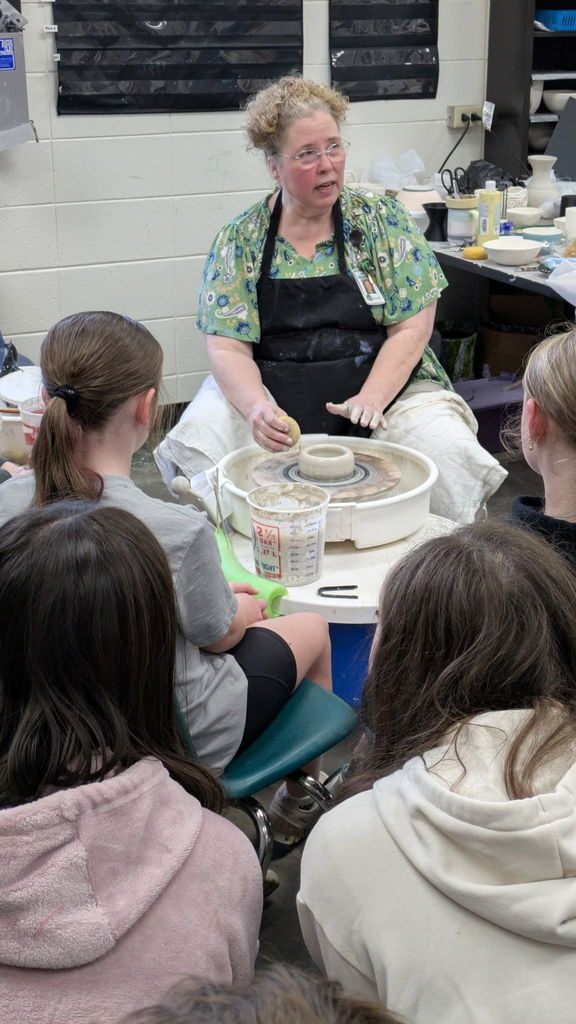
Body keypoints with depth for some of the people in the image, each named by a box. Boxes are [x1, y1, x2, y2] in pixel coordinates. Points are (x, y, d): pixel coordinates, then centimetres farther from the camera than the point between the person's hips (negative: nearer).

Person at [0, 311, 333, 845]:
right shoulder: (178, 530, -34)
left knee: (236, 608, 30)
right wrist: (246, 606, 10)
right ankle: (301, 805, 46)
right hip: (183, 737, -5)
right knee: (310, 629, 22)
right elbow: (218, 635, -14)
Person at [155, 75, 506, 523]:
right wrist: (257, 408, -25)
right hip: (269, 391, 1)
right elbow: (227, 348, -4)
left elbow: (411, 328, -3)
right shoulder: (239, 239, 1)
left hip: (385, 386, 0)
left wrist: (370, 400, -19)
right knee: (194, 446, -26)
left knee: (450, 453, -28)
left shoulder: (383, 222, 1)